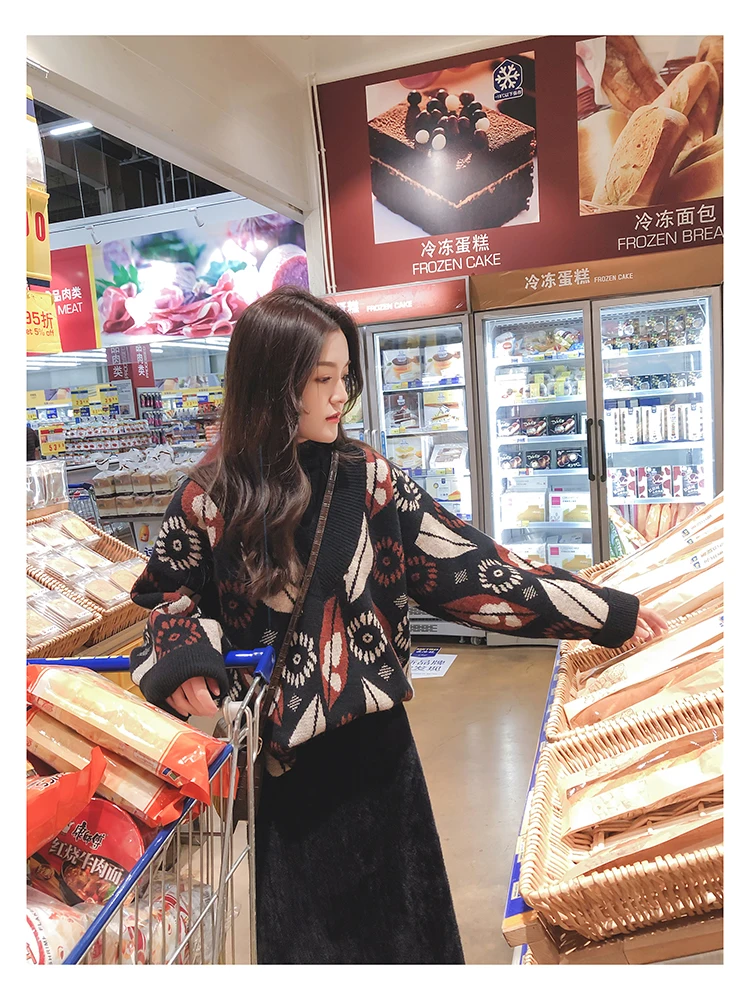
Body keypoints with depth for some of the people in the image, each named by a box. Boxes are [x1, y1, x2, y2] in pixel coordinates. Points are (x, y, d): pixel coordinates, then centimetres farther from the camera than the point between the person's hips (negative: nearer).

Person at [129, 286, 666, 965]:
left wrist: (609, 613, -5)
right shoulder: (207, 500, -9)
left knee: (390, 911, 18)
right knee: (291, 924, 16)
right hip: (268, 756, -1)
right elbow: (172, 597, 6)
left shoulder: (368, 478, -5)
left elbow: (460, 562, -5)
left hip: (368, 741, 2)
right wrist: (184, 661, -17)